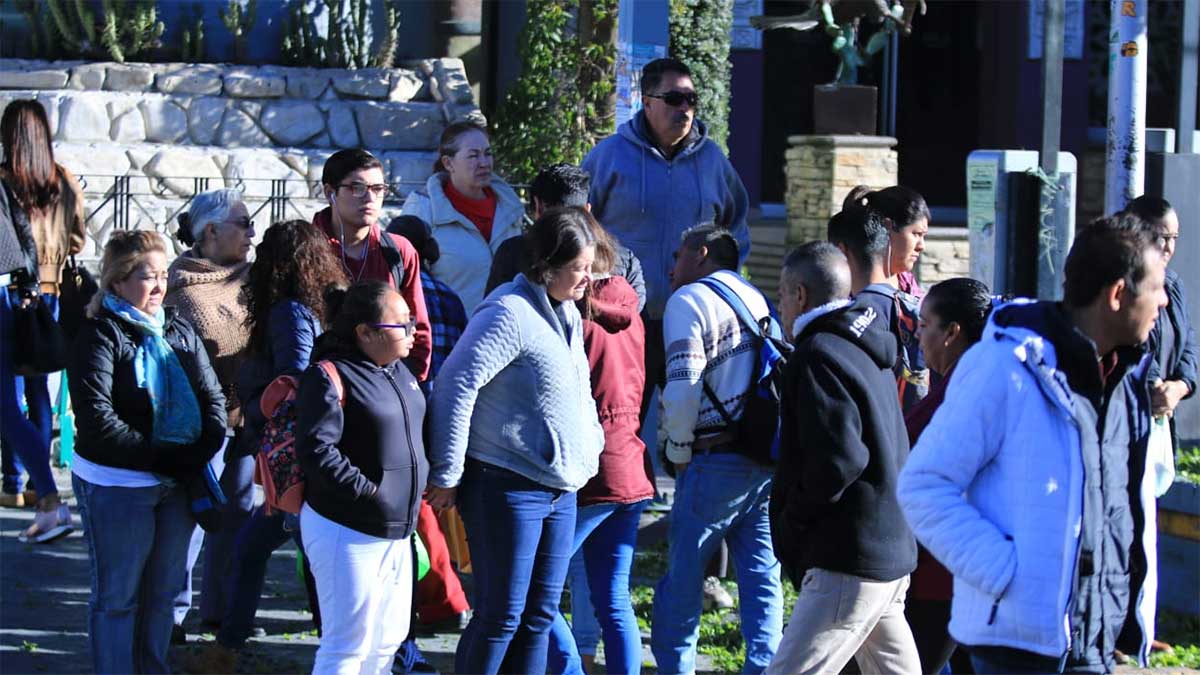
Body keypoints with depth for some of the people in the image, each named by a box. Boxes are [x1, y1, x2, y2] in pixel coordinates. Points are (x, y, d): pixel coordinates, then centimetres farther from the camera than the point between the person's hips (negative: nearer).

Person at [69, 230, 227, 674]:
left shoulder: (179, 330, 8)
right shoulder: (100, 335, -10)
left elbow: (212, 396, 8)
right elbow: (97, 419, -19)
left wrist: (200, 452, -9)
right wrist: (161, 456, -19)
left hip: (178, 483, 6)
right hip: (116, 484, -6)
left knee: (163, 592, 16)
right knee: (118, 596, 4)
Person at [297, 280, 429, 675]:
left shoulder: (398, 369, 10)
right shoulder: (330, 376, -17)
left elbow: (414, 430, 25)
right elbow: (317, 451, -25)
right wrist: (369, 493, -24)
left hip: (395, 530, 9)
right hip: (346, 533, -9)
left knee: (389, 636, 17)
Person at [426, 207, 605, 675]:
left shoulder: (568, 314, 12)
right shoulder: (510, 314, -17)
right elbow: (456, 384, -20)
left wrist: (593, 444, 17)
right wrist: (446, 475, -17)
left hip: (560, 489, 9)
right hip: (507, 485, -9)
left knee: (540, 614, 13)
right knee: (502, 614, -3)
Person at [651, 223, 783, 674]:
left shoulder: (689, 299, -3)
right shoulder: (756, 298, 18)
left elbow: (683, 387, -12)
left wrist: (679, 454, -1)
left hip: (717, 463, -6)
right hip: (768, 459, 6)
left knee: (682, 578, 4)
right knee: (762, 576, 7)